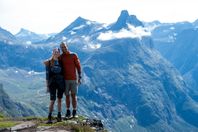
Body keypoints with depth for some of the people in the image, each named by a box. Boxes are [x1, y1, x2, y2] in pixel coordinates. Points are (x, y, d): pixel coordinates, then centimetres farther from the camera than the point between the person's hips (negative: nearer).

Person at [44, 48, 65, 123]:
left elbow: (64, 73, 9)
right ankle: (49, 117, -6)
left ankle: (59, 116, 16)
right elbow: (47, 75, 0)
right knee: (52, 100, -10)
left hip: (61, 83, 3)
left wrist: (65, 84, 5)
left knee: (59, 99, 8)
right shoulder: (49, 63, 0)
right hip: (52, 83, -3)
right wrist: (47, 86, -3)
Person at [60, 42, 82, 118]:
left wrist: (79, 78, -6)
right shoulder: (60, 57, 4)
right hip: (65, 79, 1)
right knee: (67, 96, 6)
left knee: (73, 95, 0)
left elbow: (78, 66, 0)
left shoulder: (74, 55, 0)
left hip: (74, 79, -1)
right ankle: (68, 112, 13)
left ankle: (74, 112, 7)